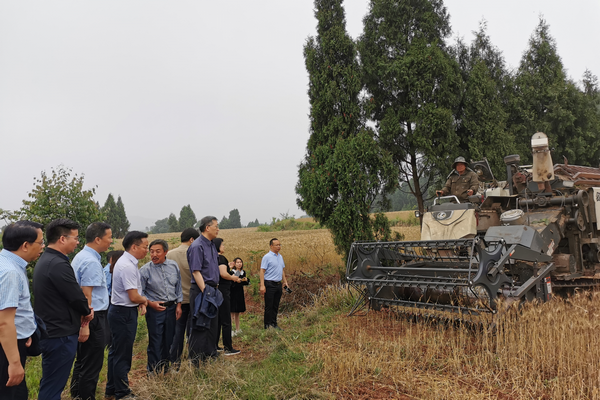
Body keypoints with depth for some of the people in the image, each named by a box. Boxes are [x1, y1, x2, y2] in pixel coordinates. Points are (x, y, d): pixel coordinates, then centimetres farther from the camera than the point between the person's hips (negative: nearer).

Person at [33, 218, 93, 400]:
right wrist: (87, 311, -1)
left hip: (50, 330, 10)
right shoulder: (58, 264, -22)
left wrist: (82, 309, 3)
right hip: (61, 334, -10)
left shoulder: (45, 260, 11)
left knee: (50, 384, 20)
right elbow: (77, 297, -21)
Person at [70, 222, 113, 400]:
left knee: (82, 362, 20)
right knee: (92, 366, 0)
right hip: (92, 318, -10)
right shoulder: (91, 262, -20)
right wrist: (85, 325, -23)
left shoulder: (80, 256, 11)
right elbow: (86, 296, -23)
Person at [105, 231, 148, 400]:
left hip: (119, 311, 11)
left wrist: (141, 304, 5)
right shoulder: (128, 266, -23)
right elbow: (134, 297, -23)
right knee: (123, 354, 2)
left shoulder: (127, 262, 9)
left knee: (116, 351, 19)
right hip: (124, 313, -11)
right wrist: (145, 301, -3)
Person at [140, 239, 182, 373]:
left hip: (171, 308, 4)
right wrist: (151, 303, -15)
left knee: (169, 340, 12)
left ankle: (165, 367, 30)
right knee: (155, 341, 1)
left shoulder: (174, 266, 2)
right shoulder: (145, 270, -9)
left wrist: (178, 305, 7)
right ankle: (154, 372, 17)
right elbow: (140, 292, -3)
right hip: (155, 309, -4)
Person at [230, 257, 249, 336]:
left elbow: (246, 283, 17)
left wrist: (246, 280, -3)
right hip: (232, 294, -6)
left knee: (237, 313, 14)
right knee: (232, 313, -6)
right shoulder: (232, 272, -10)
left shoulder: (243, 272, 9)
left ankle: (237, 330, 22)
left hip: (240, 294, 6)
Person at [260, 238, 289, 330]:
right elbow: (262, 271, -13)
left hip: (278, 284, 7)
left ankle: (274, 324, 20)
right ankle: (267, 325, 6)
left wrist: (285, 282, 17)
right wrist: (262, 285, -19)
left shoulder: (280, 256, 12)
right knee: (269, 306, -1)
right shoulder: (267, 257, -10)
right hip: (269, 284, -7)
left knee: (275, 306, 12)